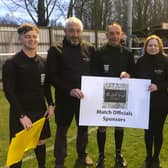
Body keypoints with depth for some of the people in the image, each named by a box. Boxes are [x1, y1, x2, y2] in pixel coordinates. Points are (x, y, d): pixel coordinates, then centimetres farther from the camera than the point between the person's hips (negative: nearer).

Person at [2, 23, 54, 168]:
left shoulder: (43, 62, 6)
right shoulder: (11, 63, -11)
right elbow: (9, 91, -15)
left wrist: (50, 104, 3)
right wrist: (21, 115, -18)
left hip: (40, 111, 5)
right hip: (20, 113, -5)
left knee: (41, 142, 16)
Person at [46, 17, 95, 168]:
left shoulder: (89, 49, 3)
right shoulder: (55, 50, -7)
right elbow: (52, 76, -12)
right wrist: (69, 90, -23)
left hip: (85, 96, 3)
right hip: (64, 97, -3)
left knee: (83, 127, 17)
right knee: (62, 129, 9)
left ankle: (82, 154, 39)